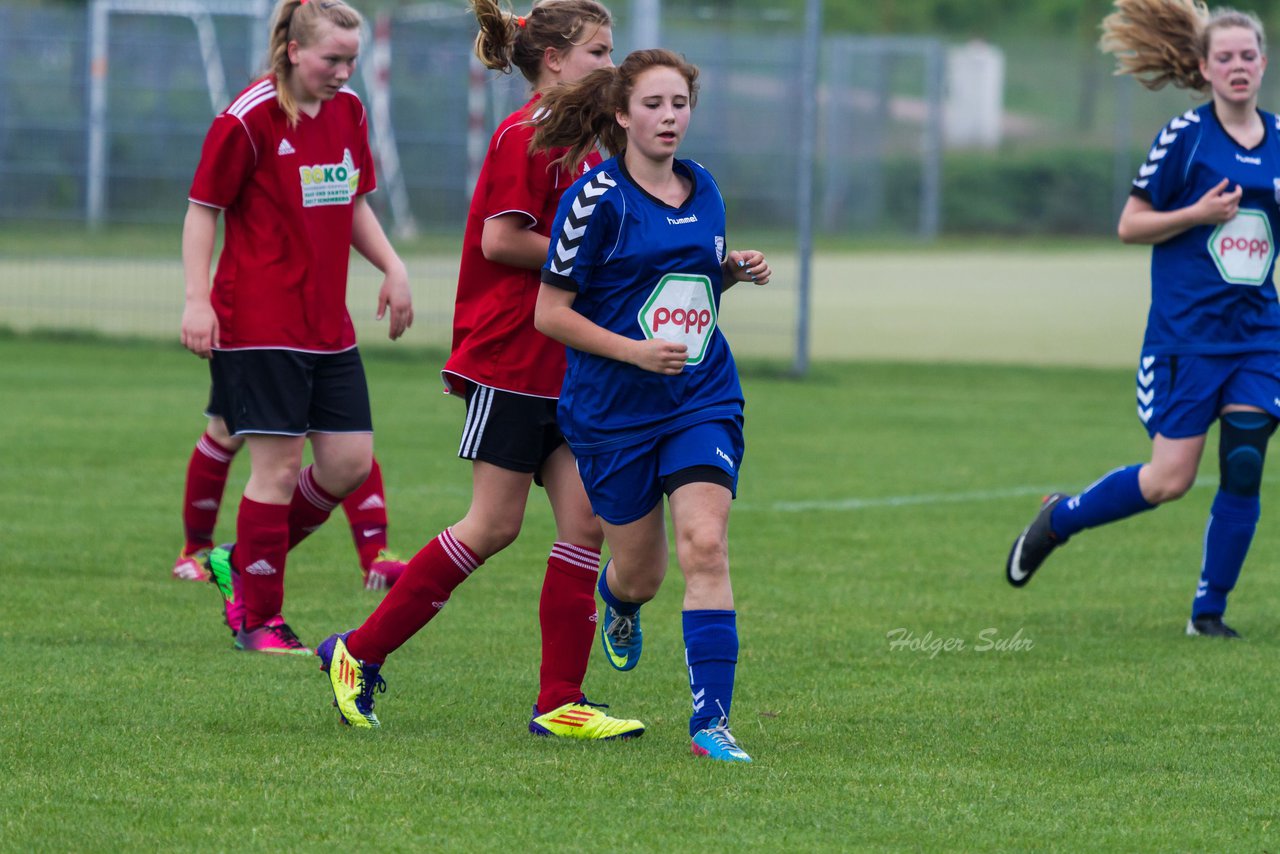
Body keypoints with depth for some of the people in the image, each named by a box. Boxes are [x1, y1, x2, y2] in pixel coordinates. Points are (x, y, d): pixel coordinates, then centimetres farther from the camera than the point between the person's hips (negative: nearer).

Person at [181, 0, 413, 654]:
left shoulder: (348, 112, 10)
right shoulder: (249, 119, -11)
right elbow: (202, 209, -7)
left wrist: (392, 267, 9)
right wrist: (197, 299, -16)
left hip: (328, 324, 7)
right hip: (260, 324, -7)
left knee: (350, 463, 3)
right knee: (278, 467, -6)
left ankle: (242, 562, 22)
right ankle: (258, 620, 6)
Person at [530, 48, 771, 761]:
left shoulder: (703, 190, 7)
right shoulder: (598, 198, -10)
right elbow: (551, 312, -9)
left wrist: (734, 271, 2)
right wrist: (635, 351, -19)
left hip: (702, 401, 3)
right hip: (613, 409, -3)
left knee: (704, 547, -17)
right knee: (642, 574, 8)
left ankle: (711, 717, -17)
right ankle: (619, 602, 48)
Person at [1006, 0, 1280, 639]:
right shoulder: (1184, 137, -6)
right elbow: (1130, 226, -4)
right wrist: (1198, 214, -17)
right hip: (1187, 331, -4)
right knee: (1169, 481, -6)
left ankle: (1210, 610, 6)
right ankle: (1058, 518, 19)